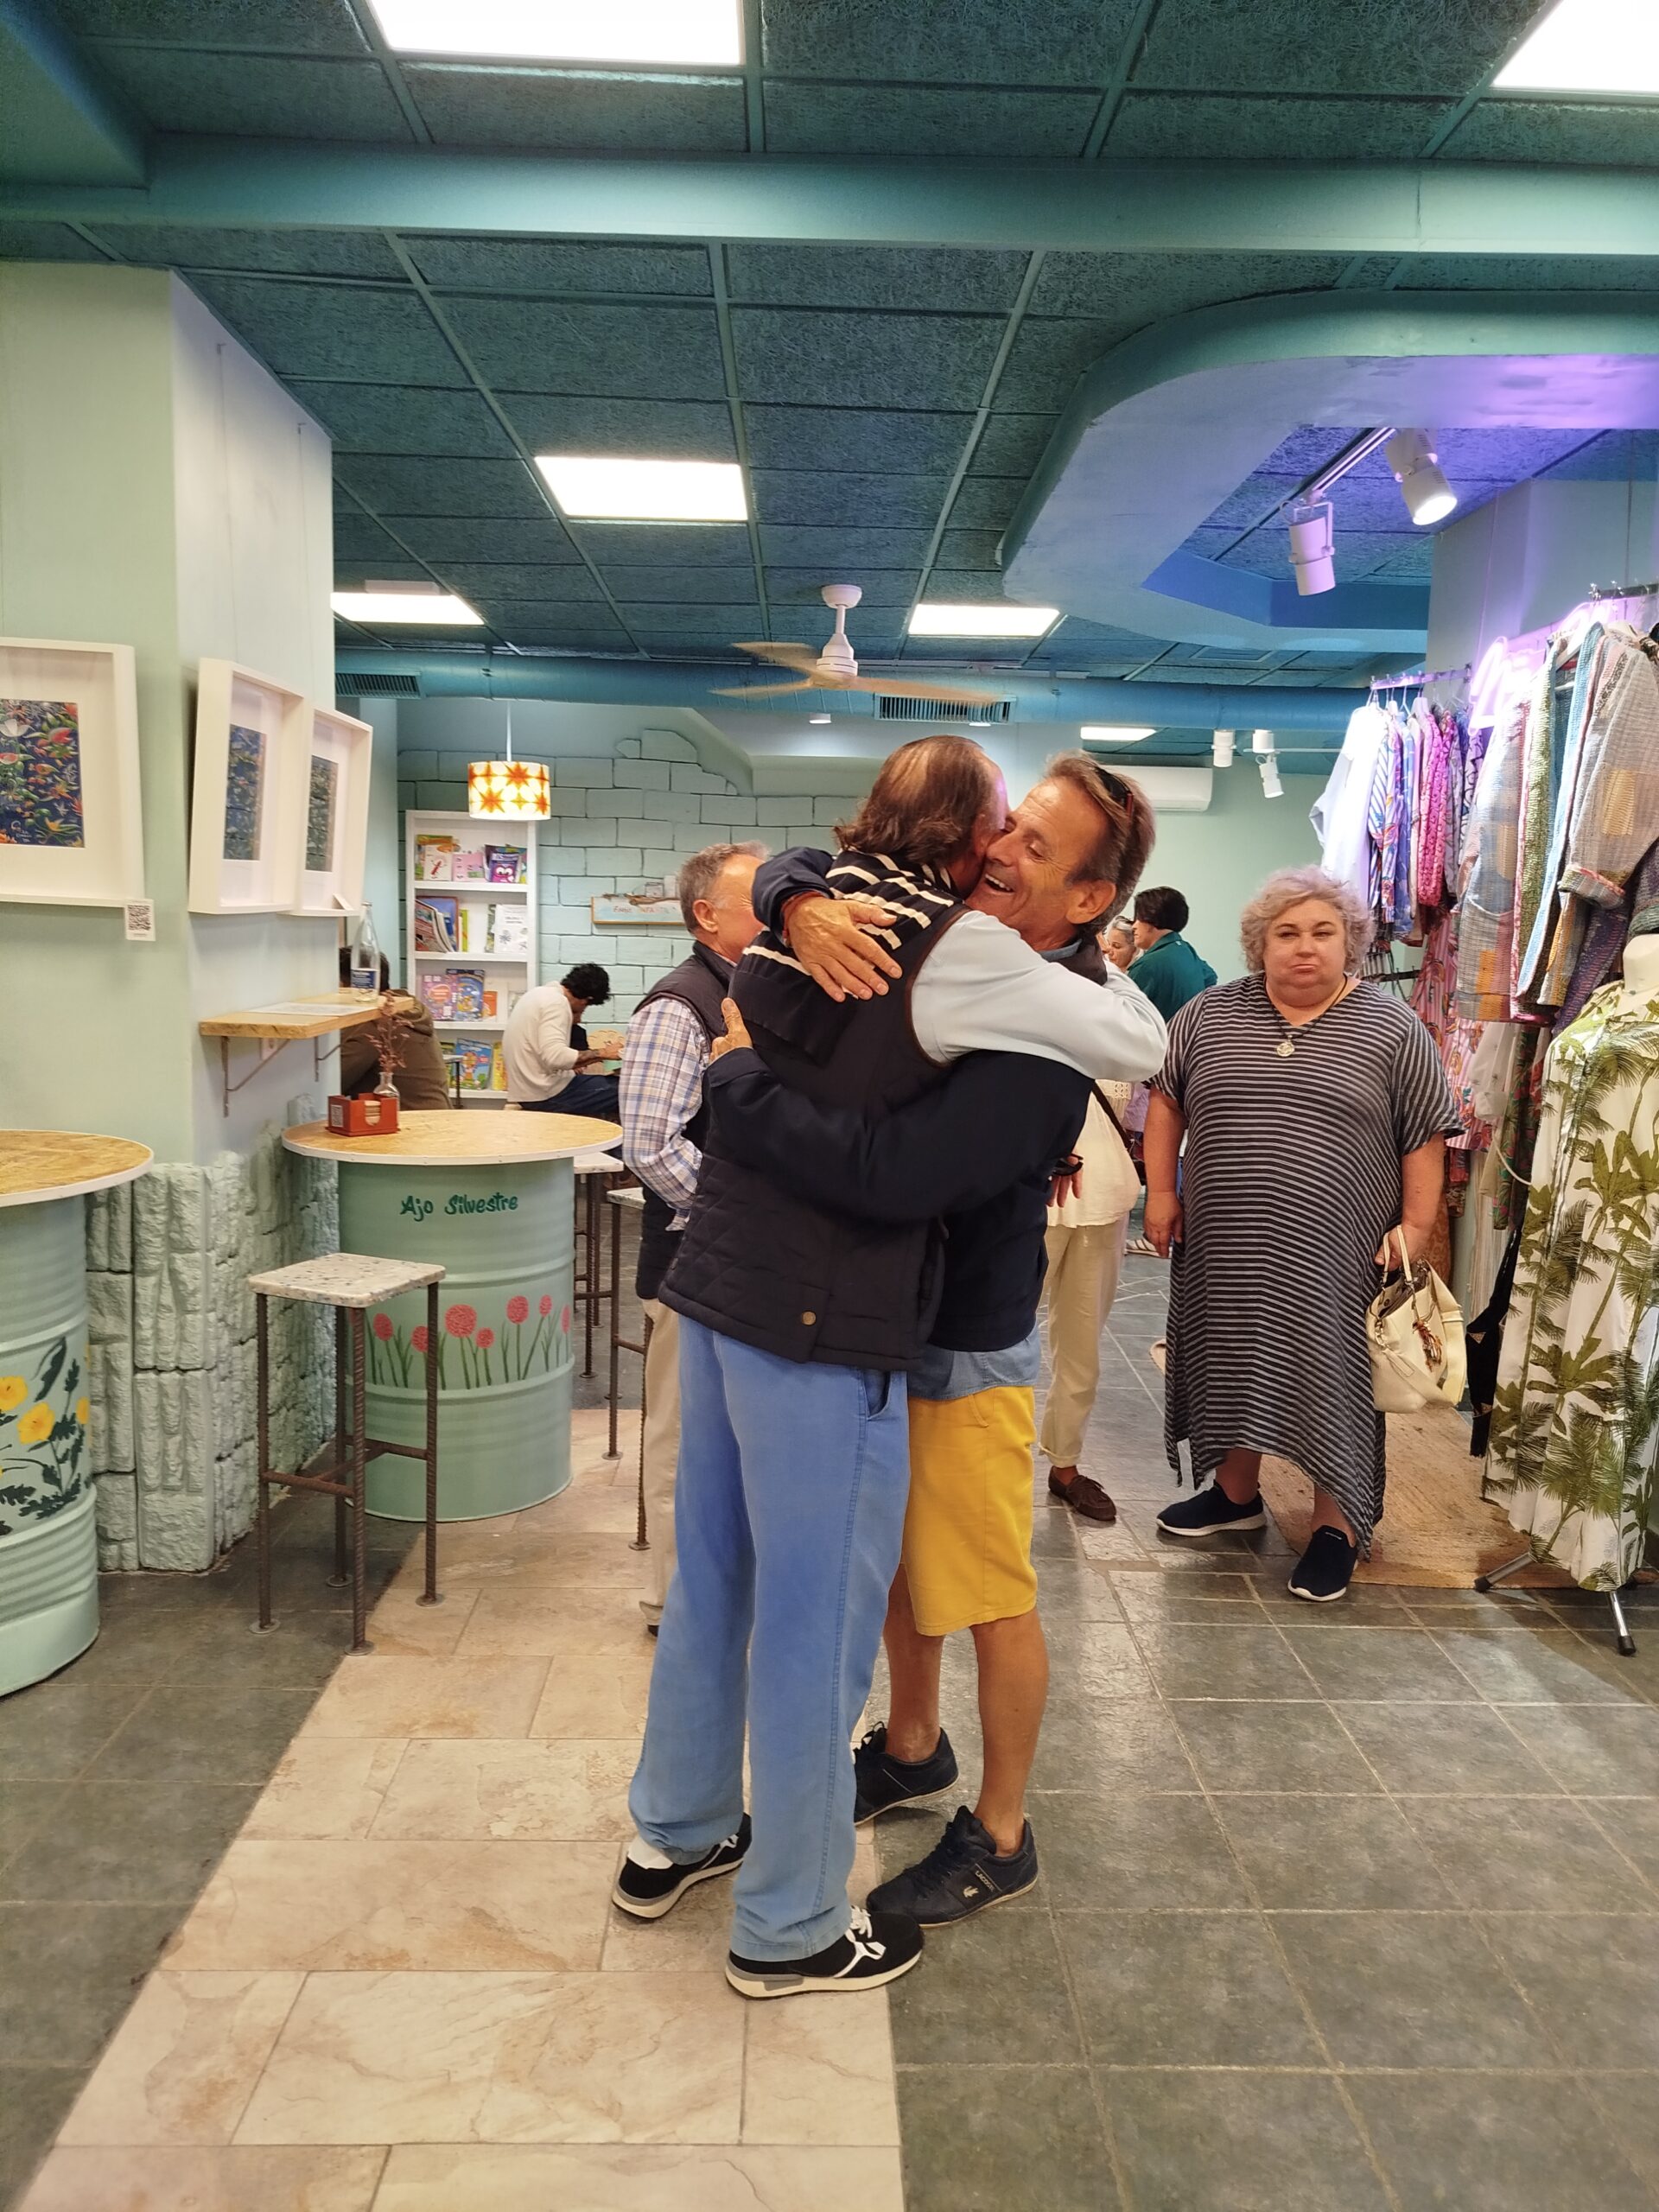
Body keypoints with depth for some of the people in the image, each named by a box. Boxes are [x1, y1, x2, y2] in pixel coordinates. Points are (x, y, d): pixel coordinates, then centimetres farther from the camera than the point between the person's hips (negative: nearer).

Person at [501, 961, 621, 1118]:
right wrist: (601, 1054, -20)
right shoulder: (556, 1002, -15)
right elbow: (555, 1057, -27)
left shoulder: (542, 993, 13)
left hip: (527, 1090, 10)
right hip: (546, 1095, -10)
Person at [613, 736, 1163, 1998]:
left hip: (717, 1289, 8)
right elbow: (1143, 1046, -9)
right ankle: (791, 1928, 22)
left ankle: (675, 1835, 40)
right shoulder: (956, 948, -14)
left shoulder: (794, 915, 10)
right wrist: (1085, 967, 10)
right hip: (823, 1325, -8)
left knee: (712, 1575, 21)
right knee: (816, 1619, 6)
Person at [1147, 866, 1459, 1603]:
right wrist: (1161, 1191, 4)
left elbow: (1425, 1138, 0)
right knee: (1235, 1366, 13)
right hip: (1226, 1247, 3)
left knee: (1332, 1380, 2)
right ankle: (1235, 1493, 31)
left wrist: (1417, 1227, -6)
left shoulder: (1393, 1030, -2)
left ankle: (1337, 1525, 16)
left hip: (1335, 1256, -3)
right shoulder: (1209, 1016, 4)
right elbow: (1167, 1101, 11)